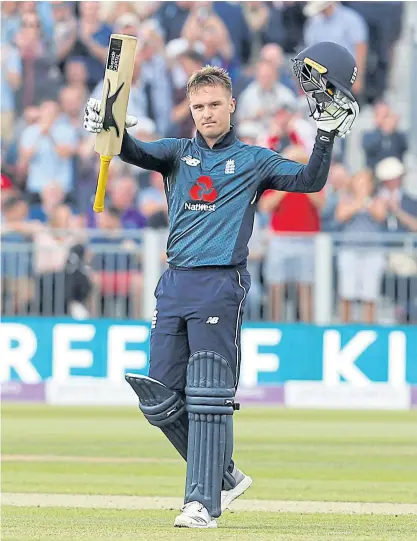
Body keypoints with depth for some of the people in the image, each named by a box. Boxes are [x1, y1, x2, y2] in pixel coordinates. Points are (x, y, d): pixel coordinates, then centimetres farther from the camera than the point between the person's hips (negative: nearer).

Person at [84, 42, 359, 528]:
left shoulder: (253, 161, 10)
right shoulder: (178, 153, 16)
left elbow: (309, 181, 2)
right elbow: (136, 153, -2)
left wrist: (326, 136, -12)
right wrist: (110, 129, -23)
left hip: (221, 286, -4)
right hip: (174, 285, 4)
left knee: (208, 398, -11)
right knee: (159, 402, 3)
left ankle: (203, 502, -11)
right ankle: (224, 476, 19)